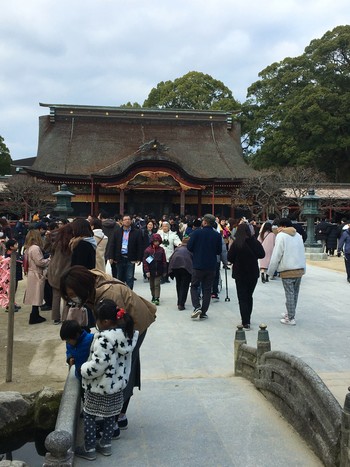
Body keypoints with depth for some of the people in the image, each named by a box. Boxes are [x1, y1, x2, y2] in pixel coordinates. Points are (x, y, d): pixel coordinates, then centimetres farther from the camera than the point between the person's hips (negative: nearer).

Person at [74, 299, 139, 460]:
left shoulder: (105, 338, -30)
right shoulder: (126, 333, -5)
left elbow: (97, 366, -30)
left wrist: (83, 369, -11)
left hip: (99, 387, -8)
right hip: (116, 385, 8)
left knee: (89, 416, 12)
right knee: (110, 416, 22)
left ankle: (89, 449, 24)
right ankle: (105, 444, 36)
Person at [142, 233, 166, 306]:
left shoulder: (161, 250, -3)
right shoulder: (148, 250, -6)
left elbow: (164, 261, 2)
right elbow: (145, 261, -6)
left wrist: (164, 271, 2)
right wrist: (147, 271, -12)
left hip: (158, 271, -1)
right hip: (151, 271, 1)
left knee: (157, 284, -4)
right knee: (152, 285, 13)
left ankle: (157, 298, -3)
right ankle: (153, 296, 29)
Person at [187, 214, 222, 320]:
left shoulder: (196, 233, -10)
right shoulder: (217, 235, -2)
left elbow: (189, 247, -8)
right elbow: (219, 251, 4)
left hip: (198, 265, -2)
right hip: (211, 266, 2)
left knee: (194, 286, 12)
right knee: (207, 289, 9)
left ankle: (197, 307, -7)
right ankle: (203, 313, 10)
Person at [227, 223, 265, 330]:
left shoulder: (236, 244, -16)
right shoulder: (255, 242, -9)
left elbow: (229, 258, -9)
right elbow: (262, 254, 5)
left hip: (240, 274, -3)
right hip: (253, 273, 3)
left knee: (242, 298, 4)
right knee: (249, 296, 18)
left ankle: (246, 323, -3)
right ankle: (247, 320, 27)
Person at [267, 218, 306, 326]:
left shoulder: (281, 236, -7)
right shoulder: (298, 235, 15)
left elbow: (276, 255, -10)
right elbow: (302, 252, 17)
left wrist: (270, 271, -3)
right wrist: (303, 268, 19)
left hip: (287, 270, -7)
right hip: (300, 269, 7)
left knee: (289, 294, -2)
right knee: (295, 293, 15)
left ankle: (291, 318, 2)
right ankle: (290, 313, 27)